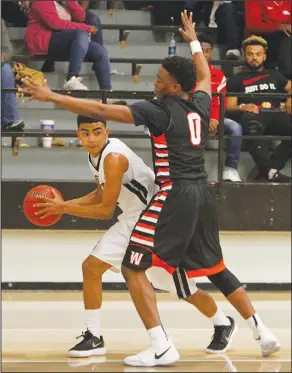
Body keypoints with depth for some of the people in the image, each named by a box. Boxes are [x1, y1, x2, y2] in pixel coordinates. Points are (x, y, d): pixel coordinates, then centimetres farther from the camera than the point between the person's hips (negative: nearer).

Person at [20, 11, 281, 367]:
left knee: (133, 267, -4)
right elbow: (205, 76, 35)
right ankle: (263, 333, 23)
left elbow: (102, 110, -16)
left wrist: (52, 97, -15)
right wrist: (193, 40, 49)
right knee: (215, 269, 22)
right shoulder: (200, 104, 10)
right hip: (201, 194, 8)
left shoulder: (160, 110, -10)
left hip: (174, 195, -8)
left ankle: (162, 347, -13)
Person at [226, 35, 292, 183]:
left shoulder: (274, 76, 32)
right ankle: (270, 171, -50)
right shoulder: (236, 80, 22)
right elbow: (229, 107, 12)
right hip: (253, 116, -3)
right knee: (252, 126, -43)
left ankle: (265, 173, -38)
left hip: (275, 115, 3)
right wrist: (242, 107, -12)